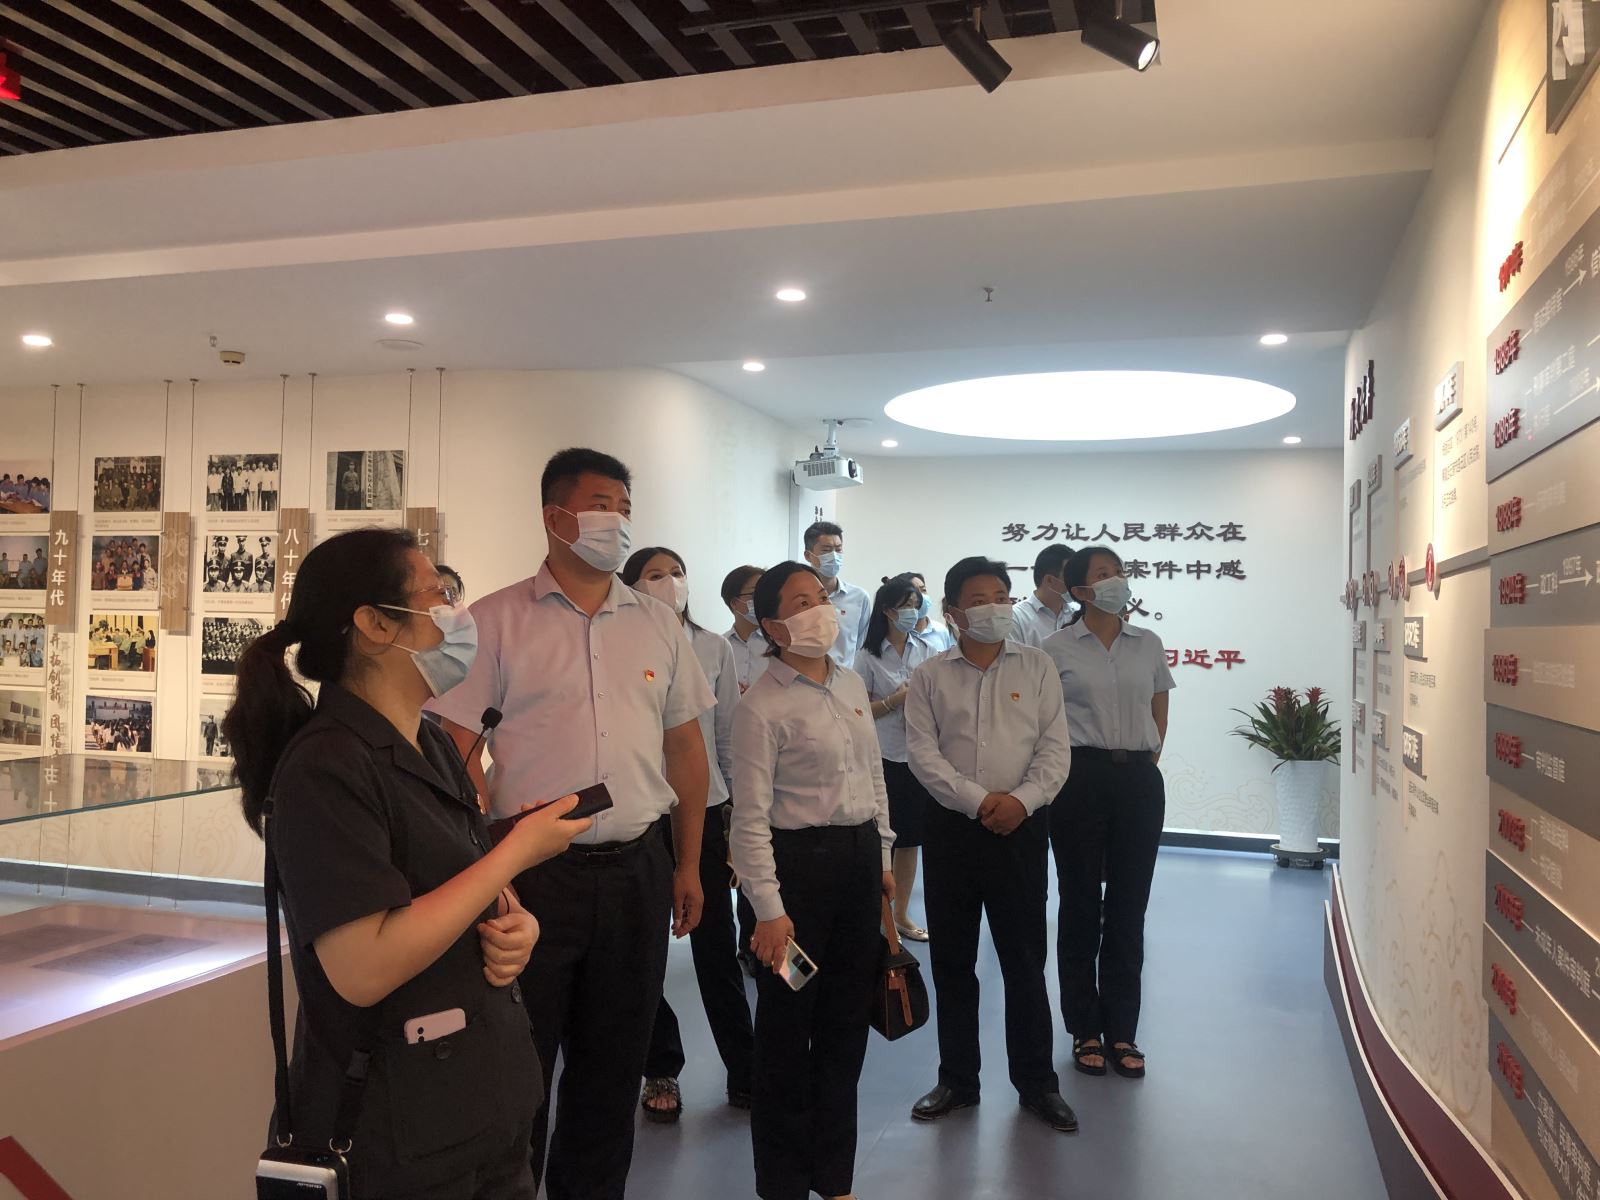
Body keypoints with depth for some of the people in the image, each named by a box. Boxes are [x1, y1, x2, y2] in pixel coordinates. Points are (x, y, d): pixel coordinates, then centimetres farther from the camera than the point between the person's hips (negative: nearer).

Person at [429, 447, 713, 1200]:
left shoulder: (658, 624, 7)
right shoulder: (497, 620, -5)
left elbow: (685, 747, 12)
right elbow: (456, 747, -6)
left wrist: (688, 863, 10)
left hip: (636, 870, 4)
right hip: (533, 871, -4)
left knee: (615, 1064, 16)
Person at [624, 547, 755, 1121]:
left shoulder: (714, 649, 3)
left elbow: (730, 736, 7)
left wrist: (741, 813, 6)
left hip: (704, 810, 1)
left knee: (718, 949, 6)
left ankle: (743, 1072, 21)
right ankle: (661, 1071, 27)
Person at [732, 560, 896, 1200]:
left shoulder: (852, 685, 8)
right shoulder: (763, 705, -14)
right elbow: (751, 817, -15)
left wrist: (882, 856, 15)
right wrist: (768, 910, -17)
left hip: (860, 857, 7)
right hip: (799, 860, -7)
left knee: (847, 1021, 16)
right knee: (787, 1026, 7)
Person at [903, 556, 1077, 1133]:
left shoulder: (1036, 666, 4)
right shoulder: (931, 676, 3)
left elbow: (1055, 746, -1)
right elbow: (922, 752, -5)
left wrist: (1021, 800, -16)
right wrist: (979, 800, -16)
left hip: (1021, 827, -1)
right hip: (952, 828, 1)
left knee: (1025, 959, 6)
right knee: (952, 961, 10)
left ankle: (1037, 1082, 21)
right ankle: (957, 1079, 24)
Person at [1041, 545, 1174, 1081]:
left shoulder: (1148, 645, 9)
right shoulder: (1056, 648, -1)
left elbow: (1159, 714, 16)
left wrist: (1145, 763, 7)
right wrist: (1058, 773, -2)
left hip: (1139, 780, 3)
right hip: (1081, 777, -3)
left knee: (1129, 906, 6)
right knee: (1081, 903, 5)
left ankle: (1122, 1031, 18)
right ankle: (1085, 1030, 17)